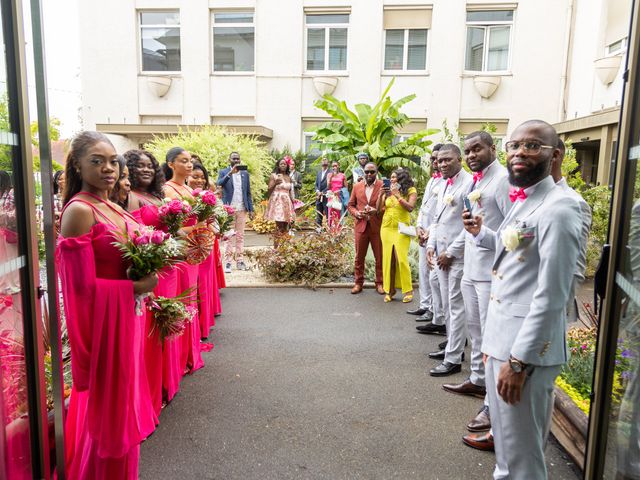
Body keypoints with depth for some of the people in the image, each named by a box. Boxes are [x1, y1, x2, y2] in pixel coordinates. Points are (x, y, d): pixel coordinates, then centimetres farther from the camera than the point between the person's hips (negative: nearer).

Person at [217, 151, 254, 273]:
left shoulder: (245, 173, 11)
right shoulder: (223, 172, 3)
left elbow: (248, 192, 11)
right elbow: (219, 184, -17)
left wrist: (251, 209, 5)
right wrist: (230, 173, -27)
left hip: (242, 209, 3)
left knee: (240, 236, 5)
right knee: (229, 236, -3)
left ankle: (240, 261, 9)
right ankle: (228, 262, -2)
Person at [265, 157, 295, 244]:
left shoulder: (289, 177, 15)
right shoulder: (273, 176, 1)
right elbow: (268, 191, -3)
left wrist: (293, 203, 15)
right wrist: (275, 183, -19)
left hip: (287, 203, 5)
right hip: (277, 202, -5)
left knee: (285, 227, 0)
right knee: (279, 227, -13)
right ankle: (276, 247, -9)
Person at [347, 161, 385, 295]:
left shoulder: (383, 186, -1)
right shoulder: (357, 186, 8)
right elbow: (351, 205, 13)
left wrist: (377, 210, -18)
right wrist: (356, 213, -7)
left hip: (377, 226, -2)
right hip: (361, 226, 2)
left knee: (380, 257, 5)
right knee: (359, 257, 7)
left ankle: (379, 283, 18)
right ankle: (358, 283, 19)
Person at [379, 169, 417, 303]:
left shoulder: (411, 191, 1)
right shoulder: (388, 191, 12)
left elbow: (410, 207, -13)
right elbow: (378, 209, 8)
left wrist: (397, 195, -15)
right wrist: (381, 195, -5)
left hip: (401, 229, -4)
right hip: (386, 228, 4)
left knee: (401, 259, -10)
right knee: (388, 259, 1)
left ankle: (408, 290, 0)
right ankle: (389, 290, 8)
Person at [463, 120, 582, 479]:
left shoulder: (557, 209, -19)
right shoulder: (523, 201, 10)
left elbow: (551, 297, -22)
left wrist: (519, 360, -21)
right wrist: (481, 233, 10)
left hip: (526, 348, -9)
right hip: (504, 339, 9)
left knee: (520, 451, 8)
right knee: (507, 439, 25)